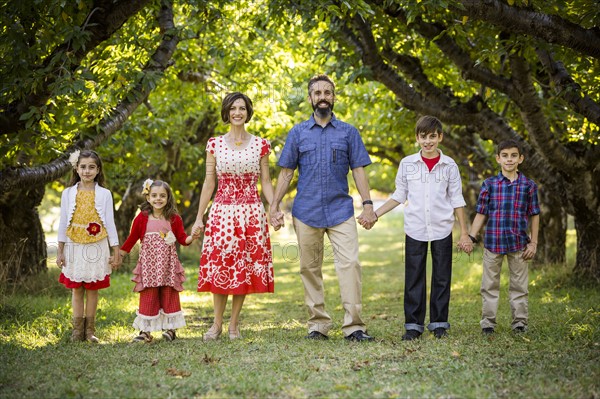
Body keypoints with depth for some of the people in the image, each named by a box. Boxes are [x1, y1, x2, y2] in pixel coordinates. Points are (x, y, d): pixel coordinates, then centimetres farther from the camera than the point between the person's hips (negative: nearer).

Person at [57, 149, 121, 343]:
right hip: (75, 246, 1)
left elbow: (110, 224, 2)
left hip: (96, 247, -1)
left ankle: (90, 330, 11)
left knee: (92, 289, 4)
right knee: (76, 288, 5)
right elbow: (63, 223, 6)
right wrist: (60, 251, 5)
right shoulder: (68, 193, 3)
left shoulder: (104, 194, 0)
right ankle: (77, 329, 11)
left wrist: (116, 252, 0)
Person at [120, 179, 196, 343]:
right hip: (149, 265, -1)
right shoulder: (142, 218, -1)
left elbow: (182, 238, 2)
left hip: (168, 265, 1)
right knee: (148, 297, 1)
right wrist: (119, 255, 8)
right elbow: (132, 239, 6)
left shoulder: (174, 219, 0)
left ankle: (170, 329, 17)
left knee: (169, 296, 7)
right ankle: (145, 331, 7)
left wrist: (192, 237, -19)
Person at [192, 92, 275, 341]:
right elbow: (209, 183, 6)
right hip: (222, 212, 0)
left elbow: (265, 182, 7)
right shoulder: (214, 144, 5)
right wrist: (199, 218, 3)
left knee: (245, 268, 1)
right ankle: (217, 323, 11)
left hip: (251, 213, 0)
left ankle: (234, 324, 12)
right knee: (219, 266, -2)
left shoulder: (260, 145, 5)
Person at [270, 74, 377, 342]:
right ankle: (318, 323, 13)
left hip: (340, 210, -1)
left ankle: (354, 325, -11)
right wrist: (275, 207, 3)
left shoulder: (348, 132, 9)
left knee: (350, 264, -12)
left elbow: (358, 170, 7)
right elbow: (286, 172, 9)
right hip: (306, 211, 1)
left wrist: (367, 204, -3)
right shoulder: (298, 133, 9)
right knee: (310, 268, 4)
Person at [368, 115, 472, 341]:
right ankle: (413, 325, 9)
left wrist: (464, 233, 2)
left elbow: (457, 200, 4)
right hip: (415, 229, 0)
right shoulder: (407, 164, 2)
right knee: (414, 279, 2)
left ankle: (439, 324, 15)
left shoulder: (449, 166, 1)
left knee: (441, 278, 5)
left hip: (442, 230, 0)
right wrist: (375, 214, 1)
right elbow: (399, 196, 9)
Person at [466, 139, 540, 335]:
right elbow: (480, 214, 4)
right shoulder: (489, 184, 1)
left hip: (519, 244, 0)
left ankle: (519, 321, 17)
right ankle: (488, 322, 14)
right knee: (490, 284, 6)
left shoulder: (528, 186, 1)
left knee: (519, 285, 8)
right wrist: (471, 238, -2)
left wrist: (533, 242, 2)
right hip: (492, 243, 0)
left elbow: (534, 215, 5)